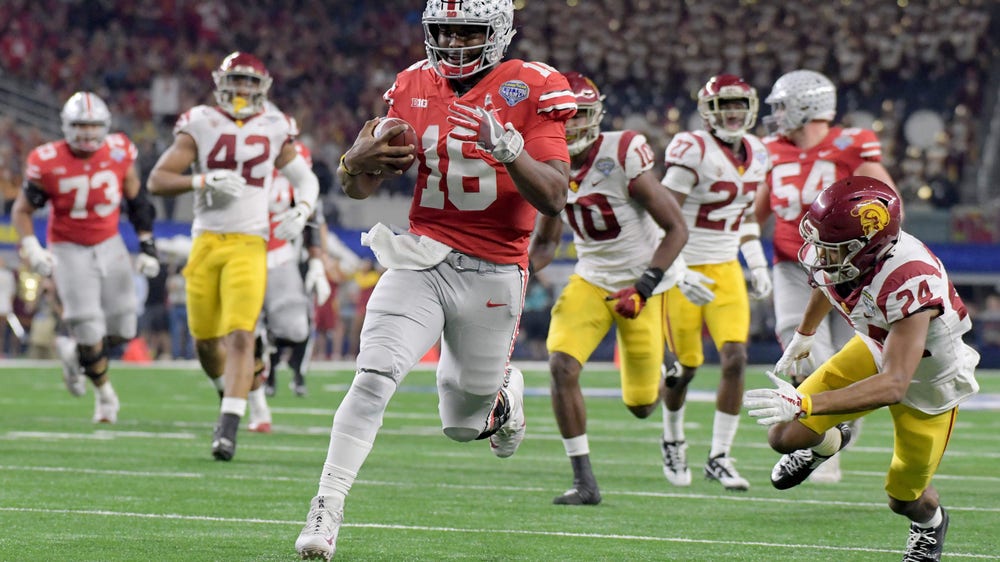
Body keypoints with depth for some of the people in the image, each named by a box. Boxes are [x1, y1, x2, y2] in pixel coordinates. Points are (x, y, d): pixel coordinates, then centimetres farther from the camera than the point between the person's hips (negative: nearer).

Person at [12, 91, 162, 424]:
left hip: (110, 245, 3)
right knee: (89, 330, -7)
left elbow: (137, 202, 5)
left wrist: (147, 246, 2)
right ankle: (104, 393, 17)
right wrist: (32, 250, -19)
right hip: (69, 250, -3)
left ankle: (74, 353, 30)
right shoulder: (48, 163, -18)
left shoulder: (119, 153, -10)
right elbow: (22, 210, -5)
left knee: (123, 330, 1)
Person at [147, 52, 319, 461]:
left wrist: (302, 211, -1)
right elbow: (157, 180, -4)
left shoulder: (274, 129, 6)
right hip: (206, 242, 1)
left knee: (241, 336, -15)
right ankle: (228, 390, 41)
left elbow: (306, 179, 20)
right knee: (205, 338, 9)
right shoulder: (200, 125, 1)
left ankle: (228, 428, -17)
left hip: (249, 245, -1)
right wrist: (203, 182, -19)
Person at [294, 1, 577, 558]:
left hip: (493, 272, -2)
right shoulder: (413, 86, 5)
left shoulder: (532, 89, -6)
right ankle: (327, 508, -17)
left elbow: (554, 198, -13)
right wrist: (359, 161, -14)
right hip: (423, 257, 2)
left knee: (464, 424, 11)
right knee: (374, 376, -20)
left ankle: (505, 388, 47)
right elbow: (359, 187, 10)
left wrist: (505, 146, -28)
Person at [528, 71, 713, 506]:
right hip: (591, 279, 4)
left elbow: (677, 229, -17)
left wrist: (643, 287, -24)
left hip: (644, 280, -4)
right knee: (562, 365, -21)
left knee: (642, 405, 3)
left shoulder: (624, 156, -21)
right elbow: (546, 241, 13)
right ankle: (584, 482, -11)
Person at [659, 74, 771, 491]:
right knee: (686, 366, 4)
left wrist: (757, 265, 17)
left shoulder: (754, 153, 6)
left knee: (735, 360, -8)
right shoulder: (694, 152, -17)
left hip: (726, 269, 5)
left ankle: (719, 457, 0)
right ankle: (673, 441, 32)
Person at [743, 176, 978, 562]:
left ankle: (930, 522, 49)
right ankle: (830, 441, 31)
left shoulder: (909, 285, -44)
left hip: (929, 382, -5)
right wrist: (804, 335, 23)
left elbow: (894, 385, -48)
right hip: (875, 351, 5)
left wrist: (806, 404, -57)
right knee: (785, 437, -5)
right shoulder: (829, 255, -24)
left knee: (904, 498, 11)